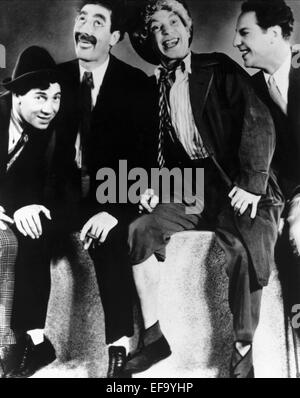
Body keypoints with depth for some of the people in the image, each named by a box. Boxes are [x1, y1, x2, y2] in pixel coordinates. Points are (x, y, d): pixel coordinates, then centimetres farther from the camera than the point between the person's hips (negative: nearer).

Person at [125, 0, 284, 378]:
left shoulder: (219, 69, 1)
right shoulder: (157, 87, 13)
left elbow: (258, 121, -10)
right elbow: (160, 149, 18)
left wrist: (252, 182, -21)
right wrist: (153, 185, -2)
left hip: (234, 183, -4)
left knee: (245, 250, -30)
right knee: (140, 230, -17)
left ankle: (243, 350, -8)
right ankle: (153, 335, -3)